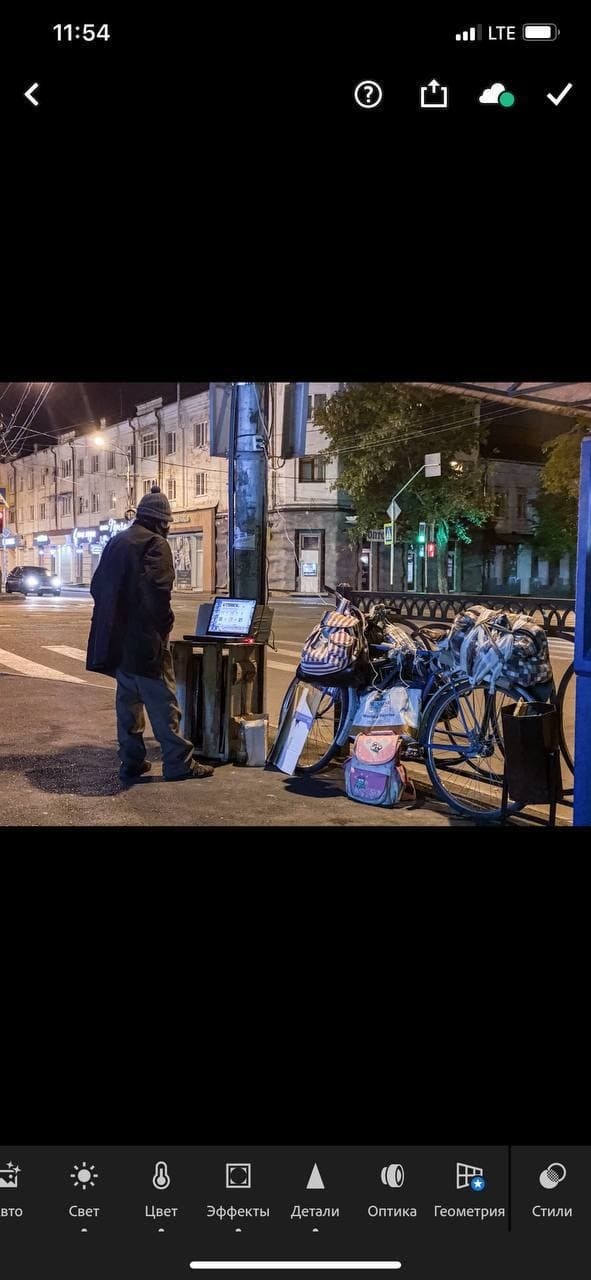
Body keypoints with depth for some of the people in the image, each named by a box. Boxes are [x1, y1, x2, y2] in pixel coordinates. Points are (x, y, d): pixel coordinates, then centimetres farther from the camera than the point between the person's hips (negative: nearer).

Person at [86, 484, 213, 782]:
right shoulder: (155, 544, -10)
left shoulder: (115, 542, 15)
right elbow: (157, 590, -21)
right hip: (145, 640, -8)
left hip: (116, 640, 8)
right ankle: (179, 763, 4)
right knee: (162, 702, -2)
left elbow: (98, 587, 17)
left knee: (128, 700, 13)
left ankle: (131, 763, 17)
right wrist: (164, 623, -8)